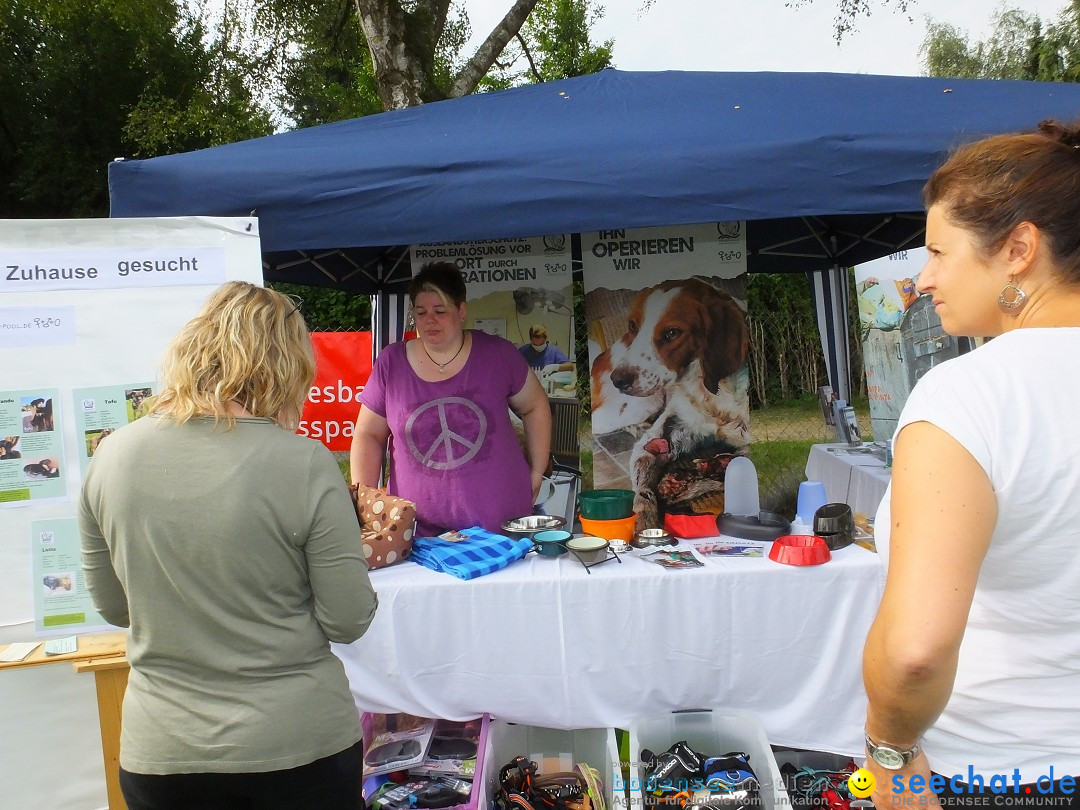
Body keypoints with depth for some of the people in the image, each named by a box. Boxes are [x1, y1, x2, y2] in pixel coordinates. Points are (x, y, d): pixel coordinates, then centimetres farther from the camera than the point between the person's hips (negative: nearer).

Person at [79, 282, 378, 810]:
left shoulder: (112, 455, -7)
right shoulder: (305, 464, -20)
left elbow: (112, 607, 5)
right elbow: (349, 622, -13)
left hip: (160, 752, 3)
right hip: (300, 745, -2)